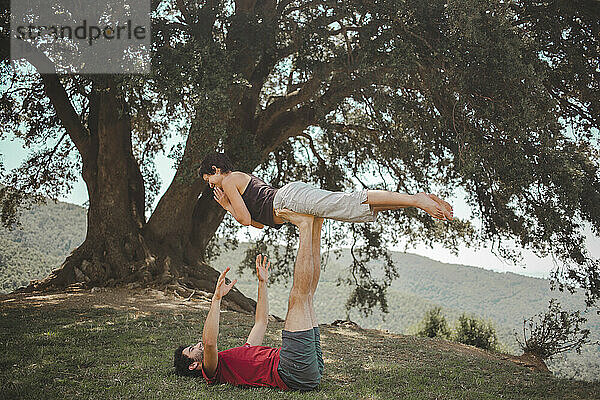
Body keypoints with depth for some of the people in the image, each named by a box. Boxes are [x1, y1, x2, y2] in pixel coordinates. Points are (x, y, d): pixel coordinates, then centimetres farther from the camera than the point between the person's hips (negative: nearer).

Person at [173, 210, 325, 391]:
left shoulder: (239, 353, 33)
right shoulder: (212, 371, 7)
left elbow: (261, 322, 38)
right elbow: (209, 342, -18)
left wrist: (262, 283, 35)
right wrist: (216, 298, -20)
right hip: (294, 373, -8)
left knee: (306, 296, 16)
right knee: (298, 297, -15)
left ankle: (315, 227, 5)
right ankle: (305, 225, -6)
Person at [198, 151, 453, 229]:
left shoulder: (228, 181, 9)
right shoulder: (244, 177, 36)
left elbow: (245, 219, -2)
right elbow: (259, 222, 37)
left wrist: (229, 206, 19)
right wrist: (227, 205, 36)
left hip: (291, 199, -8)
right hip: (292, 194, 8)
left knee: (354, 203, -22)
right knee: (365, 208, -1)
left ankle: (417, 200, -31)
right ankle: (421, 198, -8)